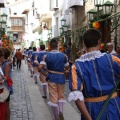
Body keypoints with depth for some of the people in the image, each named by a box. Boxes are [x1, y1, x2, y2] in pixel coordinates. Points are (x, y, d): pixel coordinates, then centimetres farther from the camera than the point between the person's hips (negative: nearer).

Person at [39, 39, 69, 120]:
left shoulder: (46, 56, -6)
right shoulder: (63, 56, -4)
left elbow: (40, 68, -16)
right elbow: (67, 68, 4)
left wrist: (46, 74, -3)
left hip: (51, 78, -1)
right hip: (61, 78, 1)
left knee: (53, 98, 7)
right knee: (61, 96, 17)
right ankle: (61, 111, -6)